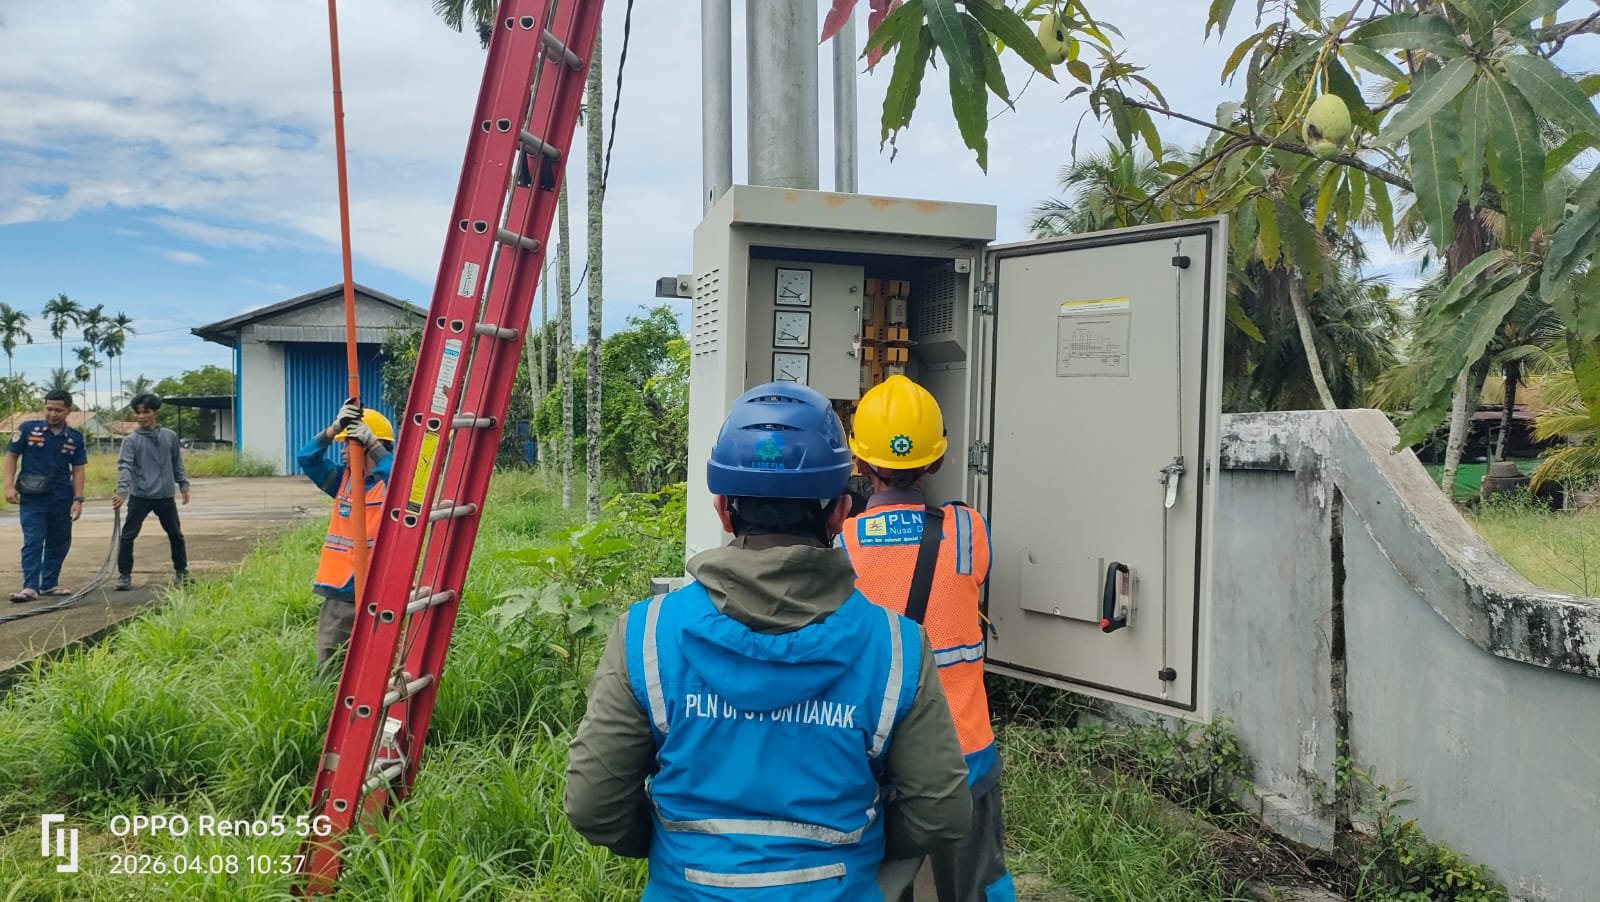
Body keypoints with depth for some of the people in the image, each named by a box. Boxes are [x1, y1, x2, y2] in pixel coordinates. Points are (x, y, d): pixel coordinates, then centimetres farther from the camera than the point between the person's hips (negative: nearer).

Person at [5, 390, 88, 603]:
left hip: (62, 499, 3)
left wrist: (78, 499, -1)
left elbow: (78, 470, 5)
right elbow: (11, 456, 2)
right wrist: (9, 485, -8)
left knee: (60, 542, 10)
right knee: (33, 541, -7)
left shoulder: (75, 438, 4)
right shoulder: (28, 429, -2)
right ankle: (30, 587, -8)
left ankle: (50, 583, 22)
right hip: (33, 497, -3)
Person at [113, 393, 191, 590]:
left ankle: (182, 572, 27)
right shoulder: (131, 440, -4)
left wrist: (183, 485, 13)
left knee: (176, 535, 12)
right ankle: (124, 576, 8)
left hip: (165, 496, 3)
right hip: (140, 496, -3)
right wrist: (122, 491, -27)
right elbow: (124, 466, -14)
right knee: (128, 536, -3)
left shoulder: (170, 436, 5)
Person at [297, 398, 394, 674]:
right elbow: (306, 458, 1)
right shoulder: (343, 479, 10)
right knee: (326, 669, 11)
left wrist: (372, 443, -28)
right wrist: (333, 429, -13)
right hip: (338, 593, 6)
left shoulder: (388, 483, -7)